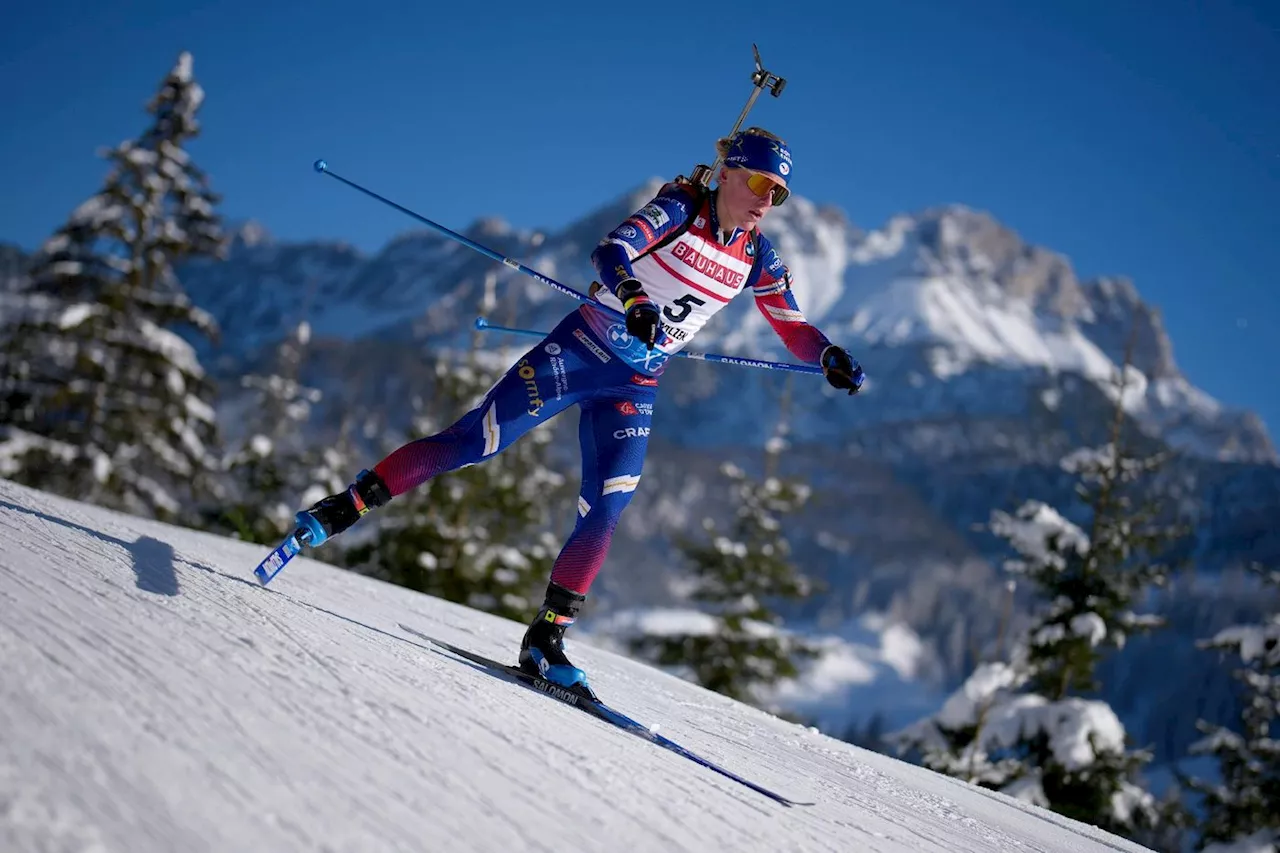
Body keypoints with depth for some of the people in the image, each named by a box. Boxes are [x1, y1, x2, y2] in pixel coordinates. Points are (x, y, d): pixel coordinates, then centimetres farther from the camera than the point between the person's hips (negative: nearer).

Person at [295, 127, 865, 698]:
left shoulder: (757, 256, 3)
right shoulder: (680, 208, -11)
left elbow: (792, 326, 10)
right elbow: (611, 251, -27)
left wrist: (829, 357, -10)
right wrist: (634, 298, -47)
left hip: (632, 389, 4)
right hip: (578, 351, -4)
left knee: (603, 515, -7)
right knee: (473, 441, -9)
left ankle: (545, 641, 1)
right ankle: (344, 508, 3)